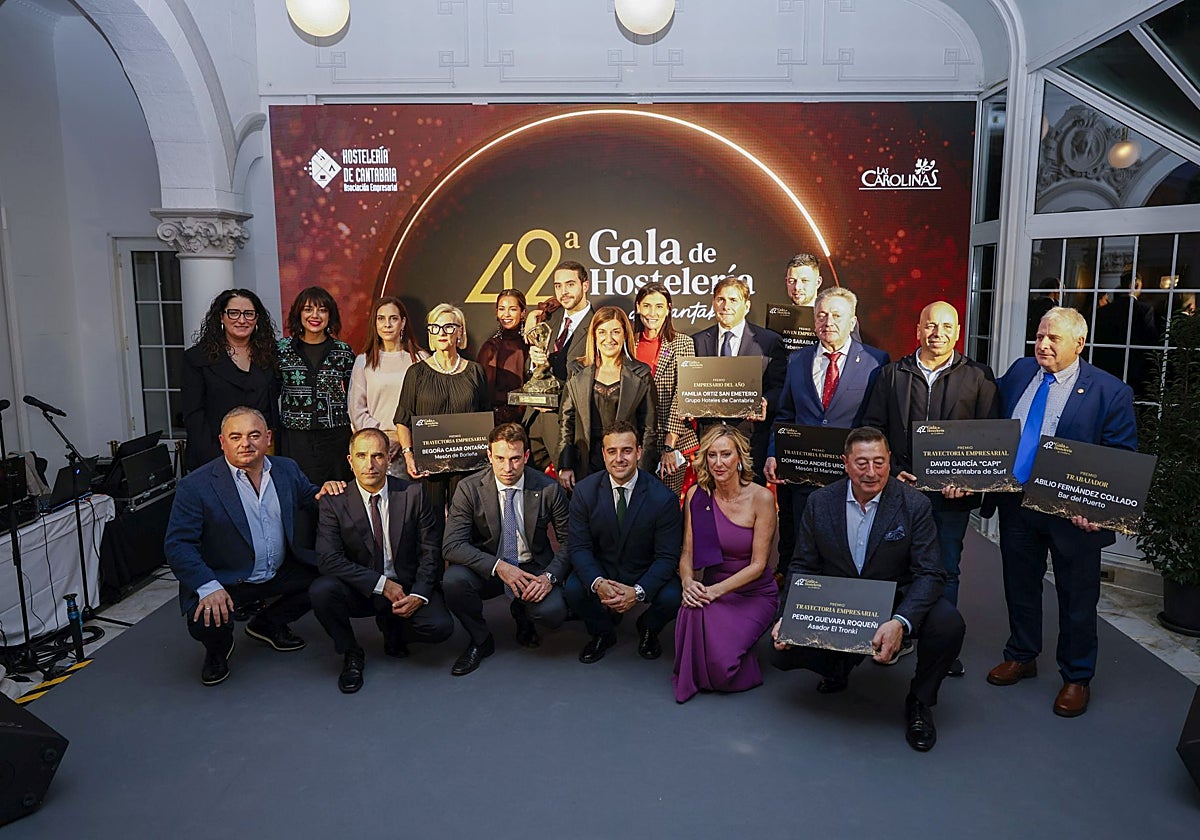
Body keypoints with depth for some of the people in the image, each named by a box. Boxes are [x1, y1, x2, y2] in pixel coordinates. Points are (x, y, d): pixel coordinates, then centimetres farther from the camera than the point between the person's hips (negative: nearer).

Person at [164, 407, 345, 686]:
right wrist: (208, 588, -28)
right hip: (225, 582, -5)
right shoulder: (196, 485, -14)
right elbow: (177, 544, -15)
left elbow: (305, 497, 19)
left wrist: (321, 493, -8)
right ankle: (217, 650, 13)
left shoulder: (287, 469, 1)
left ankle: (268, 623, 16)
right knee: (206, 623, -30)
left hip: (281, 573, 5)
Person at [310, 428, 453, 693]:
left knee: (440, 627, -24)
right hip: (361, 590, 0)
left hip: (407, 586, 0)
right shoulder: (334, 502, -8)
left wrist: (419, 594, -18)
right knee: (321, 590, -29)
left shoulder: (412, 494, -6)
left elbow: (430, 551, -3)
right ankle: (351, 654, -2)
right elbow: (329, 559, -17)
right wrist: (382, 584, -23)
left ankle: (392, 627, 12)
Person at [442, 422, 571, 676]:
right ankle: (480, 640, 0)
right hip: (487, 569, 1)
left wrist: (550, 576, -21)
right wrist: (498, 566, -30)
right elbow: (451, 545, -18)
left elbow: (569, 541, -4)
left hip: (533, 568, 0)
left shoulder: (548, 489, -11)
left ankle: (522, 614, 12)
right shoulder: (469, 488, -12)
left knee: (553, 612, -28)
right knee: (453, 580, -30)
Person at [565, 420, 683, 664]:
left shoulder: (663, 497, -19)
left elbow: (667, 556, -15)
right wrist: (597, 583, -29)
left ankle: (647, 630, 10)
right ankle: (603, 632, 8)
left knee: (672, 598, -28)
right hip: (601, 569, 1)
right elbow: (578, 546, -10)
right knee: (573, 589, -27)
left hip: (645, 573, -1)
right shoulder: (585, 491, -12)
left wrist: (638, 591, -30)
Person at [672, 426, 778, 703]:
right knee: (693, 610, -33)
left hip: (755, 593, -3)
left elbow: (758, 564, -14)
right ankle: (693, 678, 0)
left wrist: (717, 590, -27)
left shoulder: (761, 498, -13)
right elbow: (687, 552, 1)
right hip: (711, 589, 3)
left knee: (721, 658, -26)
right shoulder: (696, 495, -3)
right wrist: (688, 582, -22)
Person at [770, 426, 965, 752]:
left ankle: (919, 702, 0)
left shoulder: (914, 505, -12)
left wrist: (900, 622, -35)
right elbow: (803, 567, 0)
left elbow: (929, 574, -16)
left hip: (896, 603, -1)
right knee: (782, 650, -18)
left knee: (948, 624, -30)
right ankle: (840, 663, 18)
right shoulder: (820, 502, -6)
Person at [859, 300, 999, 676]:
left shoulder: (979, 377, 3)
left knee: (946, 570, 9)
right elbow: (873, 427, 4)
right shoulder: (892, 374, 5)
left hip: (954, 491, 0)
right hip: (901, 487, 1)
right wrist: (891, 471, -7)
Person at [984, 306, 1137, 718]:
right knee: (1020, 586, 18)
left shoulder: (1109, 391, -10)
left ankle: (1077, 678, 30)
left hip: (1073, 512, -4)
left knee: (1077, 598, 11)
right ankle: (1022, 657, 38)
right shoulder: (1019, 371, 3)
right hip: (1015, 504, 4)